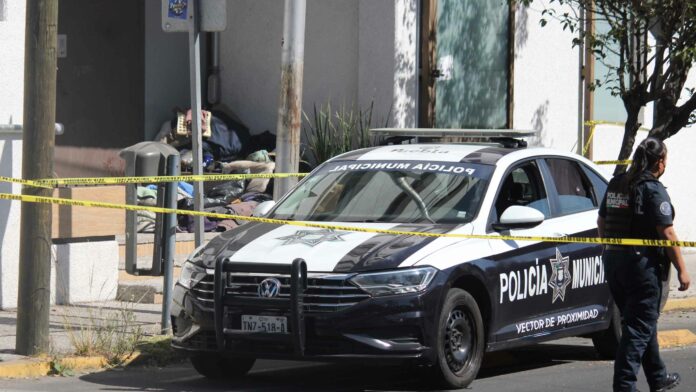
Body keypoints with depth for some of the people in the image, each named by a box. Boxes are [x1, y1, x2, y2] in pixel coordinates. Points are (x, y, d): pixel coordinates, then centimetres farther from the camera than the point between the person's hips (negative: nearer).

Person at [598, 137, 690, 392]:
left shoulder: (616, 184, 9)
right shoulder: (653, 190, -14)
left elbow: (601, 222, 17)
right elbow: (666, 233, -16)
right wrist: (682, 270, -11)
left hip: (613, 260, 8)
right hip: (643, 263, -8)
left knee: (643, 322, 20)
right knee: (639, 326, -3)